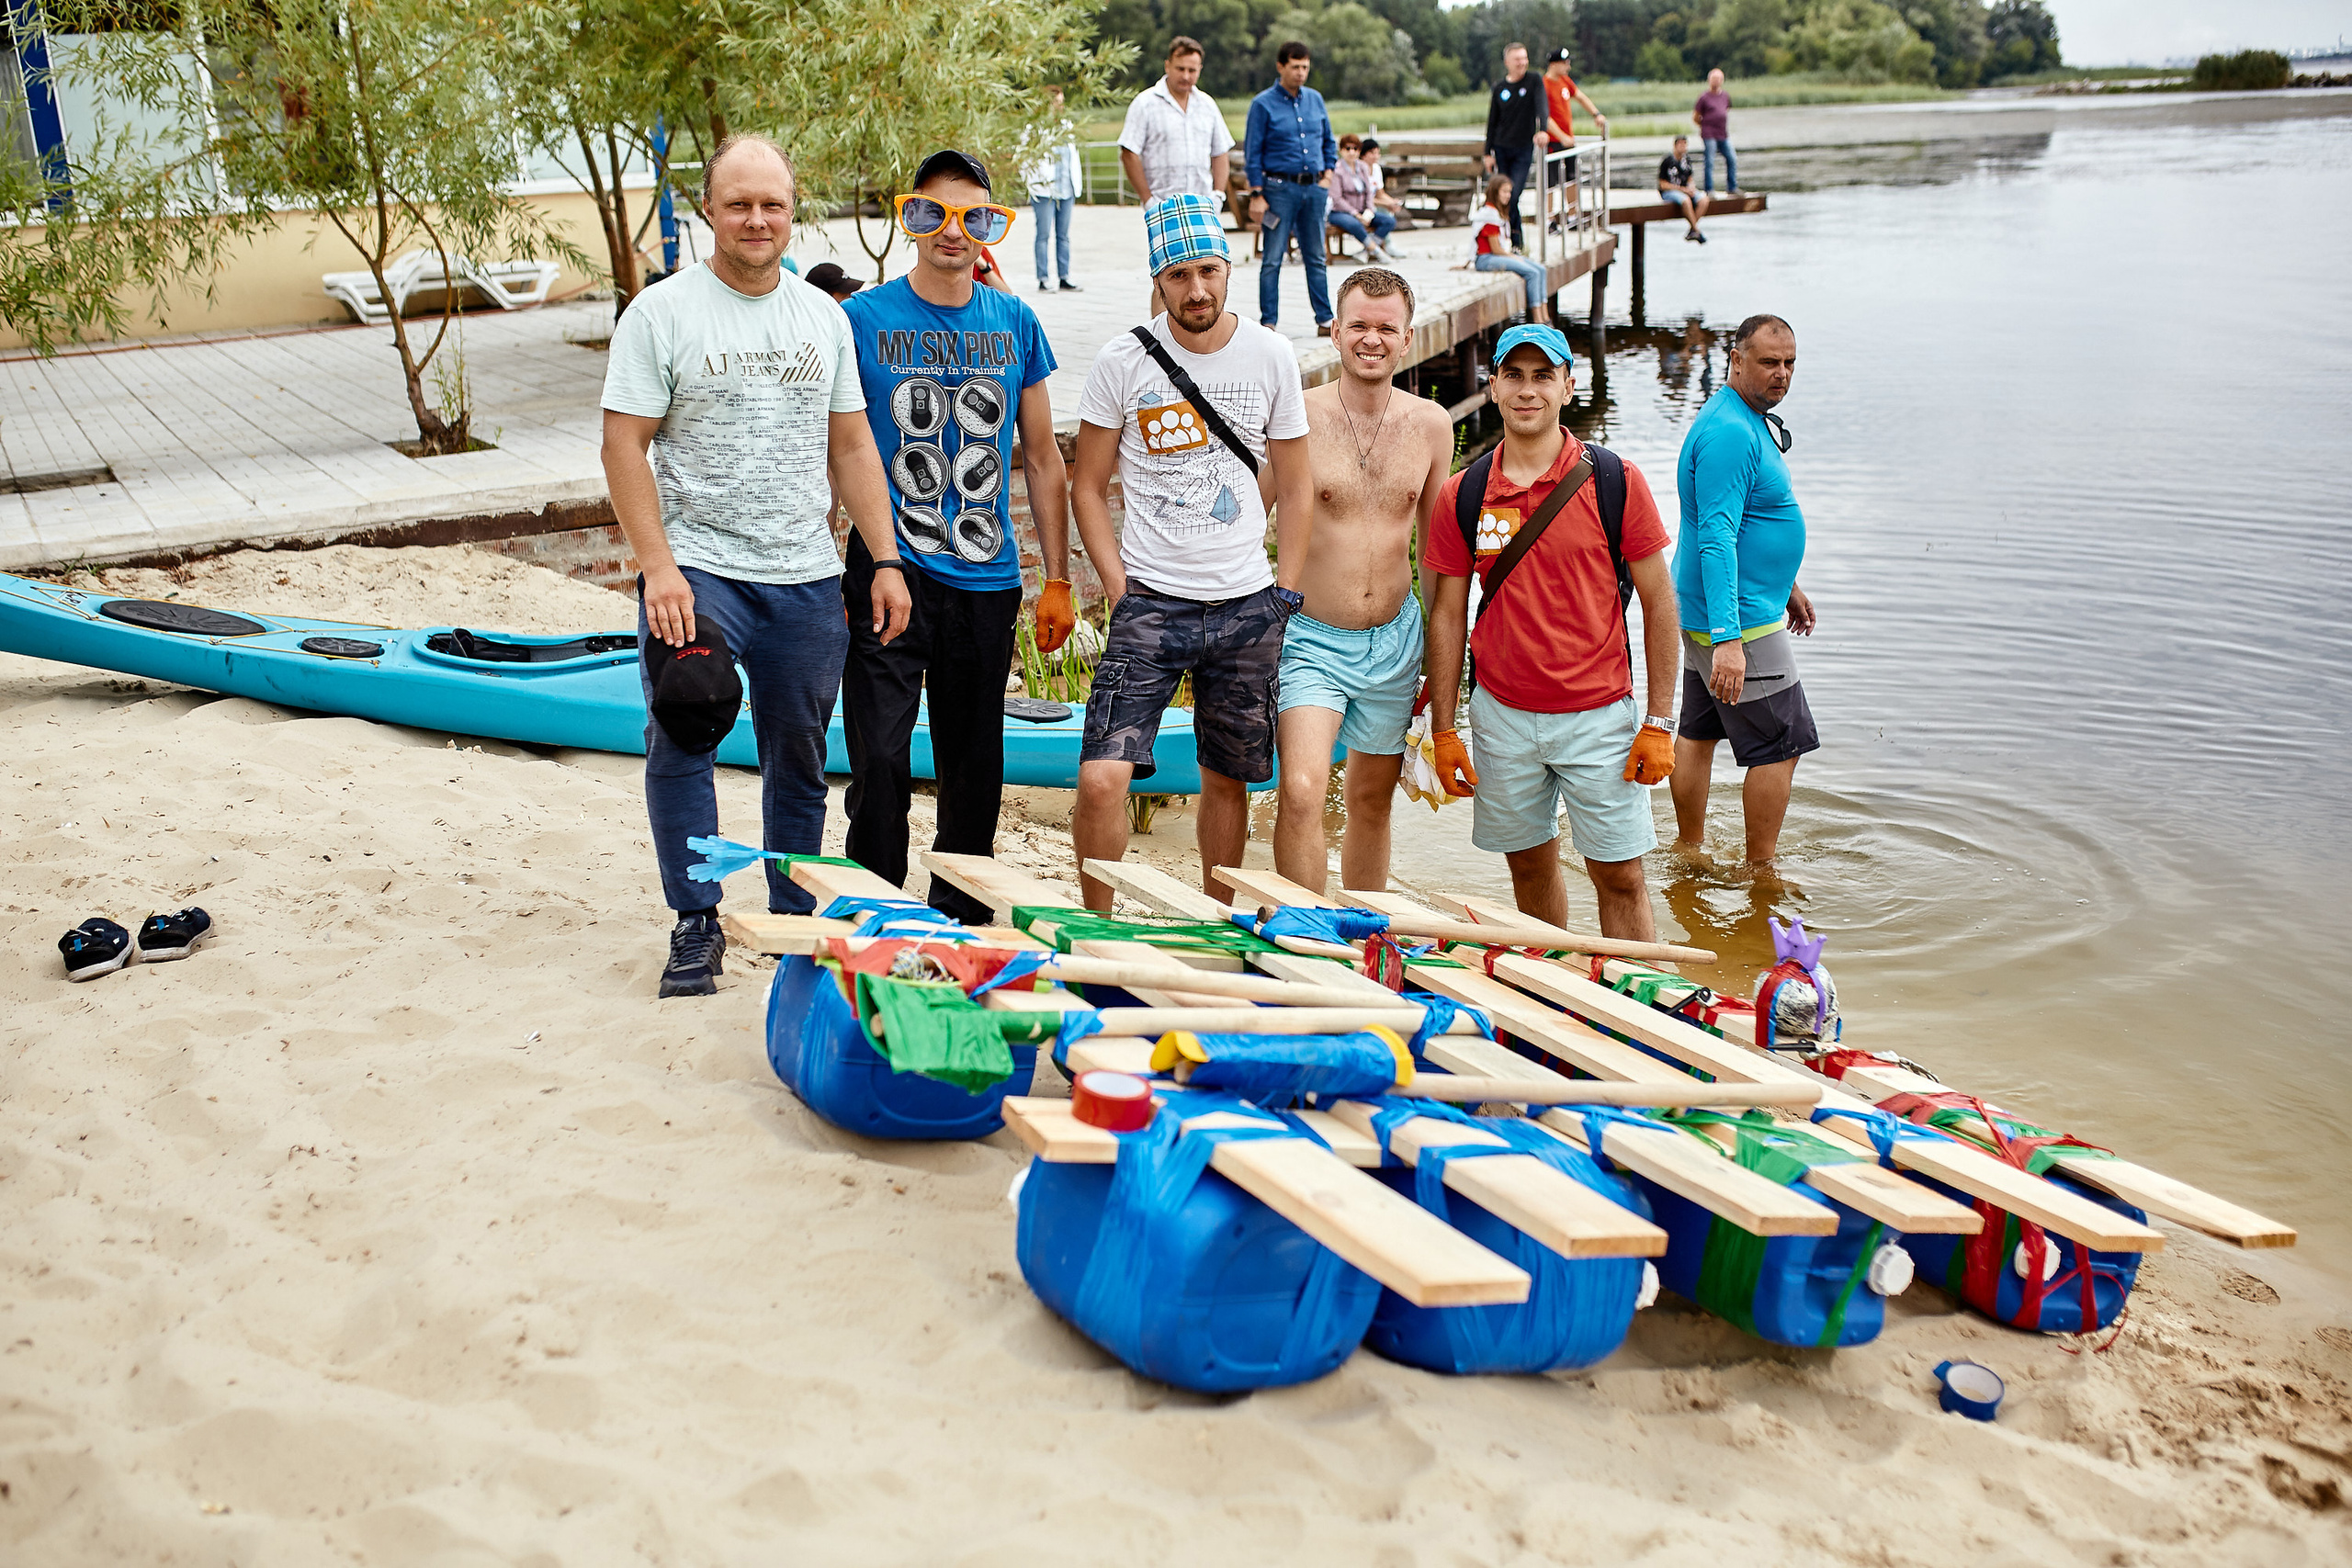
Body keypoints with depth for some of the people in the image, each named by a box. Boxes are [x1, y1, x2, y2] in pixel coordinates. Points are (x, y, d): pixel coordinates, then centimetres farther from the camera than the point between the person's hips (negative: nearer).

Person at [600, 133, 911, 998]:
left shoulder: (823, 316, 11)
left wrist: (886, 560, 6)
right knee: (680, 740, -14)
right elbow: (625, 446, -7)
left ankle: (793, 919, 26)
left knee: (799, 758, 11)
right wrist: (657, 567, -16)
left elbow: (851, 446, 13)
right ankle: (696, 923, 0)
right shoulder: (662, 312, -3)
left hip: (806, 578, 4)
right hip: (697, 569, -4)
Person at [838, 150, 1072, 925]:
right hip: (889, 574, -3)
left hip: (987, 581, 3)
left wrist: (1057, 580, 9)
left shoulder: (1015, 323, 7)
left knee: (974, 770, 11)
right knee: (880, 760, -9)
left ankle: (959, 925, 27)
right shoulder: (863, 320, -1)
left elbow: (1042, 460, 12)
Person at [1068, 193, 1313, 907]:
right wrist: (1119, 586, -6)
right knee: (1101, 779, -14)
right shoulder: (1123, 360, -4)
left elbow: (1295, 487, 9)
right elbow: (1088, 487, 3)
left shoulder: (1271, 356, 1)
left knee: (1228, 779, 12)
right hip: (1152, 601, -2)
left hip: (1247, 606, 2)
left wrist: (1285, 593, 3)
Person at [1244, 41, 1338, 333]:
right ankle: (1268, 322, 3)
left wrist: (1327, 176, 8)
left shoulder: (1315, 99, 10)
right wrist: (1257, 195, -9)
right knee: (1272, 259, -3)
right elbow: (1252, 153, -4)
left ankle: (1325, 319, 13)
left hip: (1314, 188, 4)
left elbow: (1329, 142, 20)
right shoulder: (1263, 104, -4)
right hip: (1280, 187, -4)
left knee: (1316, 258, 9)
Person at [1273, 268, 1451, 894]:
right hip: (1312, 638, -4)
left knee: (1373, 801, 15)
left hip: (1396, 641, 4)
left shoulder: (1431, 424, 2)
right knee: (1301, 794, -20)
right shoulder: (1298, 416, -10)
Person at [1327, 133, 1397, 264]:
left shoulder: (1364, 167, 12)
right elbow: (1337, 198, -14)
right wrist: (1356, 215, -18)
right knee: (1354, 224, -40)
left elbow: (1369, 192, 13)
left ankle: (1366, 252, -23)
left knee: (1390, 221, -13)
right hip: (1339, 212, -7)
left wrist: (1369, 210, -7)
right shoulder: (1337, 170, -9)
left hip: (1361, 211, 7)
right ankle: (1377, 251, -25)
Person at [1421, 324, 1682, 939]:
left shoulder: (1616, 480, -6)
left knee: (1620, 876, 0)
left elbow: (1658, 601, -2)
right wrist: (1443, 729, 2)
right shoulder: (1462, 496, 0)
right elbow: (1447, 615, 5)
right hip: (1502, 715, 2)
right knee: (1530, 865, 14)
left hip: (1600, 715, -2)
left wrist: (1659, 724, -6)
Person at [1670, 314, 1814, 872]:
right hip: (1741, 619, -10)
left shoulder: (1753, 421, 12)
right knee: (1780, 747, -2)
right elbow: (1718, 539, -29)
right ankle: (1761, 869, 8)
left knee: (1698, 732, 17)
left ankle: (1689, 847, 29)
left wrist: (1784, 585, 33)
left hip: (1706, 612, 10)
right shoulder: (1729, 433, -22)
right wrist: (1728, 639, -34)